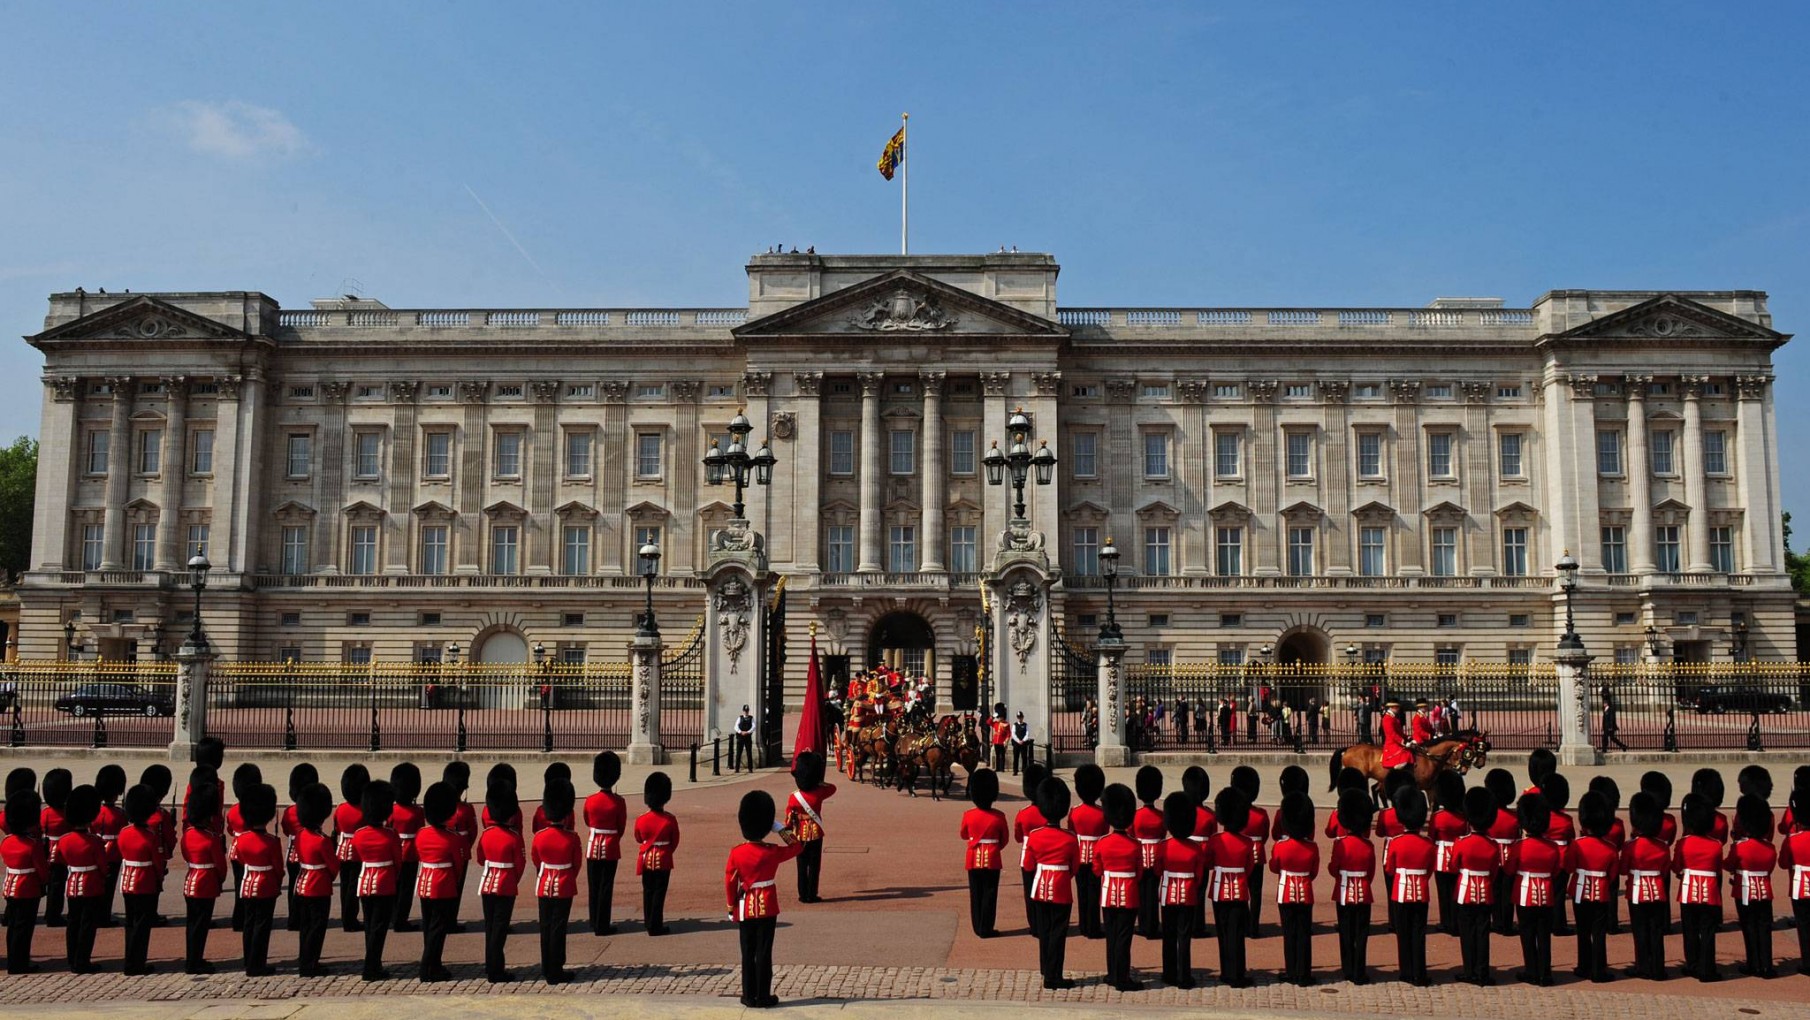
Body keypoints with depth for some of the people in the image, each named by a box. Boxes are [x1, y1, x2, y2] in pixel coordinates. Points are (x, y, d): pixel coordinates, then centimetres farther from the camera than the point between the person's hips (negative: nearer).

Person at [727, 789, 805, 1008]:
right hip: (768, 908, -1)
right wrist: (780, 829, 1)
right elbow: (796, 846, 5)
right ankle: (764, 997, 7)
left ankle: (749, 996, 14)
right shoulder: (772, 852, -11)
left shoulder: (736, 853, -8)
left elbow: (730, 883, -3)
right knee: (764, 953, 3)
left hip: (745, 909, 2)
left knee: (748, 954, 10)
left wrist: (731, 908, 8)